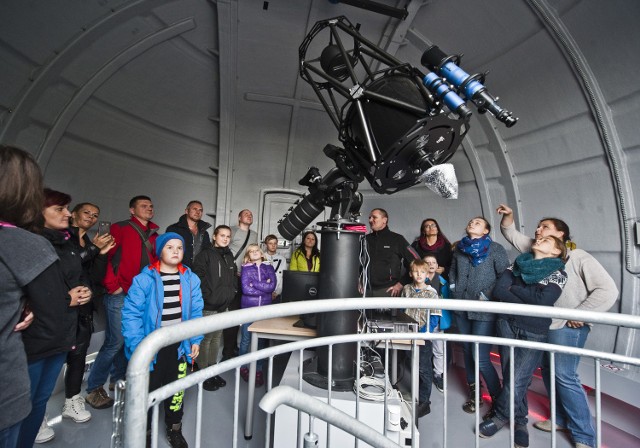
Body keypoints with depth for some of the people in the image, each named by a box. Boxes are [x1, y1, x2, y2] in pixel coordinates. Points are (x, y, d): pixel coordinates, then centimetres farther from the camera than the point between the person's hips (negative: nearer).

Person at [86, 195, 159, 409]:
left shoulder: (154, 235, 12)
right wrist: (112, 286, -13)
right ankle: (94, 388, 17)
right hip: (121, 295, -6)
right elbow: (106, 256, -11)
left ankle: (118, 380, 32)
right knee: (116, 342, -2)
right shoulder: (120, 228, -4)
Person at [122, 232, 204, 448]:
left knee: (177, 389, 20)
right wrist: (137, 346, -19)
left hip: (179, 345, 3)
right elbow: (131, 313, -15)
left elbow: (196, 312, -1)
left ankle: (174, 430, 45)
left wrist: (195, 339, -4)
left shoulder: (191, 279, -5)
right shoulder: (144, 279, -16)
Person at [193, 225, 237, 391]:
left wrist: (232, 292, 10)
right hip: (208, 305, -7)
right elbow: (198, 276, -16)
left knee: (216, 338, 16)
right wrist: (208, 296, -17)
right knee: (206, 339, 1)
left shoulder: (229, 256, 12)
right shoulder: (205, 254, -9)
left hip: (224, 305, 7)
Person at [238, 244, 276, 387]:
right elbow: (245, 289, -12)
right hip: (248, 309, -1)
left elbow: (272, 286, -10)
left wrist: (254, 283, -13)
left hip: (264, 309, 1)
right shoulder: (246, 269, 0)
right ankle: (242, 367, 28)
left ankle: (258, 370, 23)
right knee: (245, 340, 8)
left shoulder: (269, 268, 5)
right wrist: (264, 287, -11)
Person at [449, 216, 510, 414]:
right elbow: (452, 270, 24)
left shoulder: (495, 249, -3)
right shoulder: (460, 248, 12)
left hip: (484, 310, -5)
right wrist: (453, 287, 12)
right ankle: (474, 395, 32)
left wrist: (487, 295, -12)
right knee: (467, 352, 14)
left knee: (481, 358, -6)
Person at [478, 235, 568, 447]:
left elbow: (544, 300, -16)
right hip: (507, 323, 3)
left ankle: (500, 415, 17)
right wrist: (530, 299, -10)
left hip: (534, 332, -3)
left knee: (517, 380, -5)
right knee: (511, 377, 6)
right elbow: (497, 290, -3)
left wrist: (514, 288, -6)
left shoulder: (558, 273, 1)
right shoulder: (517, 265, 10)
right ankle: (519, 420, 26)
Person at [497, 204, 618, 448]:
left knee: (565, 377, -6)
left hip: (567, 327, -7)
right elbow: (512, 235, 14)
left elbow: (607, 290, -15)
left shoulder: (580, 258, -10)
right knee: (548, 372, 14)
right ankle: (561, 419, 31)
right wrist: (508, 217, -3)